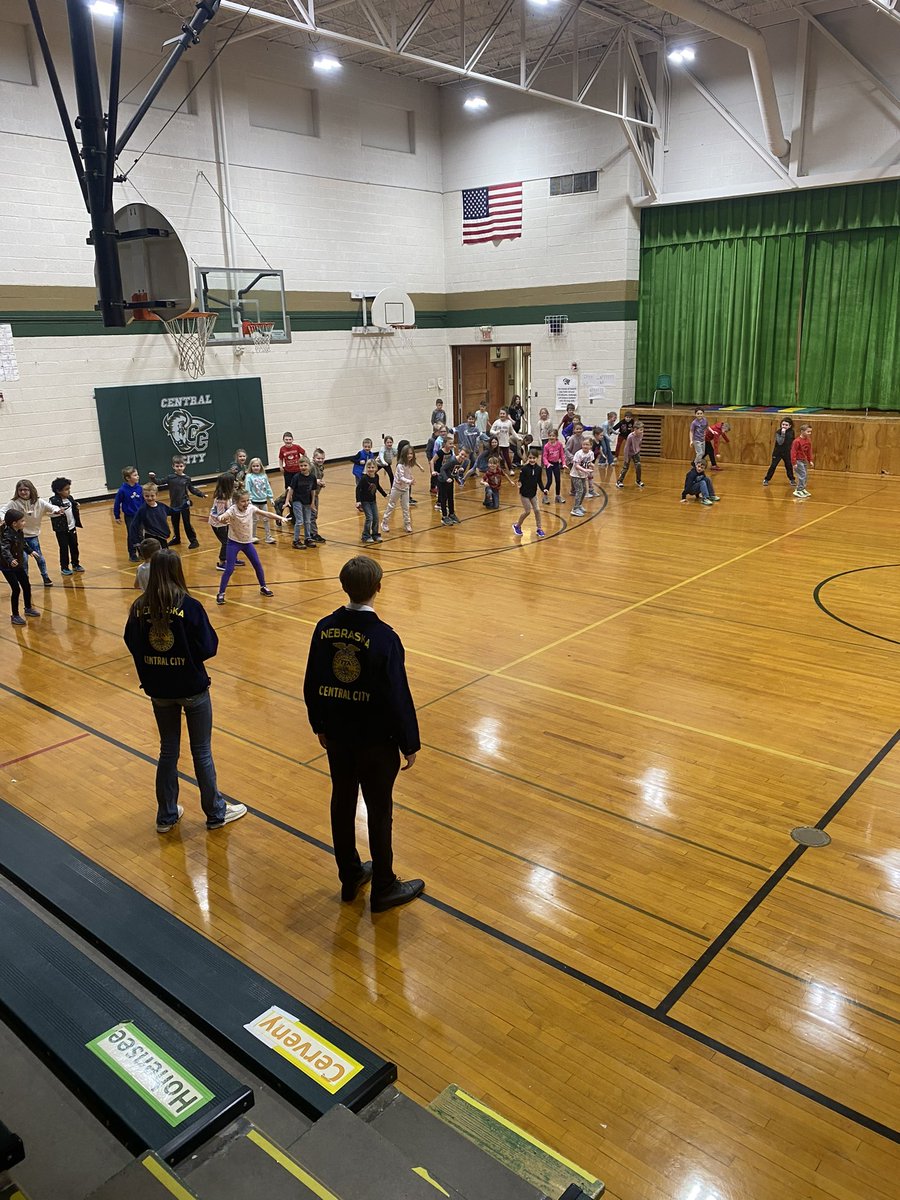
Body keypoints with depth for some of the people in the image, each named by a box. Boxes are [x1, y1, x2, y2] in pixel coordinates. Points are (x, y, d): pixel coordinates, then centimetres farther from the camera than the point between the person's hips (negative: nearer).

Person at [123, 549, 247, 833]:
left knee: (168, 751, 18)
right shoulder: (190, 606, -19)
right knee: (201, 751, 11)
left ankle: (166, 815, 28)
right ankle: (216, 813, 24)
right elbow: (208, 648, -16)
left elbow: (132, 645, 1)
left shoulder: (140, 607, -8)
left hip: (159, 691, 3)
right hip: (192, 689, -3)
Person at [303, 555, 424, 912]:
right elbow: (398, 697, -19)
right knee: (379, 813, 9)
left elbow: (312, 685, 3)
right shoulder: (384, 638, -23)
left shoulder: (325, 628, -7)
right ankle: (384, 889, 24)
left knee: (342, 804, 19)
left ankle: (349, 877, 36)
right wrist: (409, 744, -6)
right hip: (375, 740, -5)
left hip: (336, 736, 5)